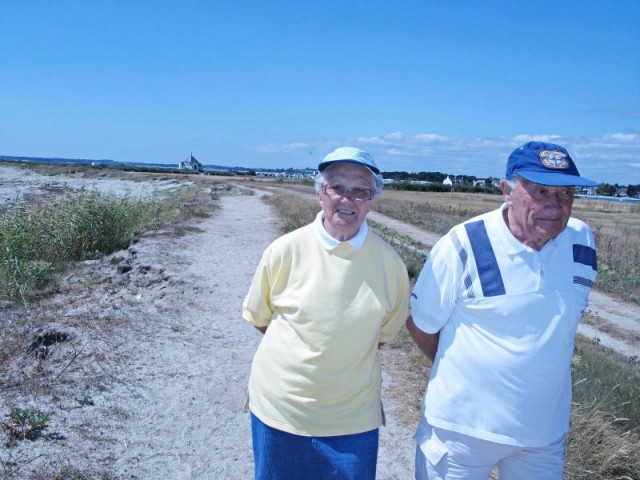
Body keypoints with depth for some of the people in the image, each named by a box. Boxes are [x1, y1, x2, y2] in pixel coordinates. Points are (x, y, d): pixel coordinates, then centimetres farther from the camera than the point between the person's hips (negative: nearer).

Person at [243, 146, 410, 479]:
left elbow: (386, 331, 6)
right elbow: (259, 318, 2)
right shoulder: (285, 250, -11)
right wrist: (303, 347, -3)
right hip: (279, 410, 0)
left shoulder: (389, 262, -9)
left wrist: (339, 346, -1)